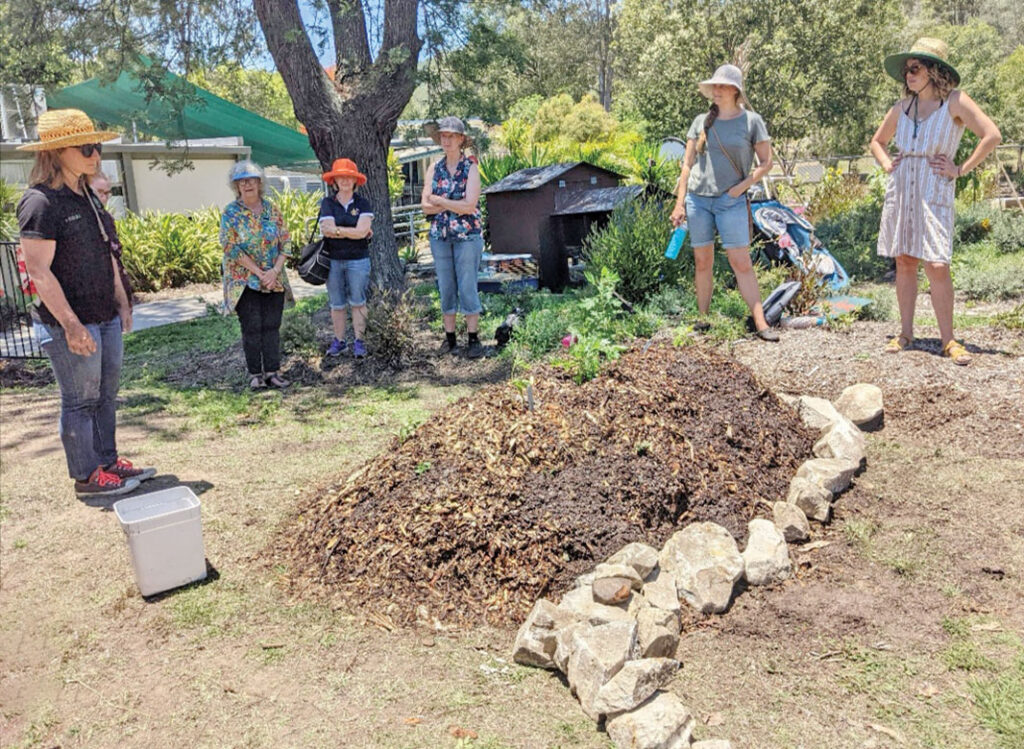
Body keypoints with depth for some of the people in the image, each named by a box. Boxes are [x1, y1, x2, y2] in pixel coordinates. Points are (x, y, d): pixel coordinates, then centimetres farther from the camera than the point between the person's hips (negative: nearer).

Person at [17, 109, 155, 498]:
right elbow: (38, 272, -19)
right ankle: (86, 476, 15)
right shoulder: (41, 202, -16)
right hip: (70, 324, -8)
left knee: (105, 395, 16)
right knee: (80, 401, 2)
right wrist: (71, 325, -22)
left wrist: (122, 302, 17)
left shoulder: (87, 197, 11)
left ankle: (107, 461, 29)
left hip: (106, 318, 9)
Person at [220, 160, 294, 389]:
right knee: (252, 328, 0)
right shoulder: (231, 213, -4)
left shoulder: (271, 209, 5)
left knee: (272, 326, 4)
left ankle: (272, 372, 11)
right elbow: (231, 248, -10)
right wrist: (259, 272, -15)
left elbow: (286, 242, 3)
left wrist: (275, 270, -11)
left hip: (274, 281, 3)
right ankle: (255, 374, 9)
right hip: (244, 281, -3)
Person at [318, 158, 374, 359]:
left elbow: (361, 231, -11)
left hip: (358, 260, -1)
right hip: (333, 260, 1)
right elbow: (327, 229, -10)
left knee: (357, 302, 3)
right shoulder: (327, 203, 3)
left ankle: (358, 341, 11)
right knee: (336, 303, 8)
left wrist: (336, 230, -9)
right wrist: (355, 232, -9)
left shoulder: (363, 204, 1)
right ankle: (339, 341, 17)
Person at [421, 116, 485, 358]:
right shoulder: (434, 168, 8)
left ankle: (474, 339, 5)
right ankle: (449, 337, 15)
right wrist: (455, 205, -12)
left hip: (467, 236, -4)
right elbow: (425, 206, 1)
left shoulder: (471, 167, -4)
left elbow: (469, 205, -15)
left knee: (467, 288, -3)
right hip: (440, 236, 4)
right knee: (446, 288, 7)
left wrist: (438, 200, -8)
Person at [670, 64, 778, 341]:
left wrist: (741, 186, -9)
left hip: (731, 201, -2)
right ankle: (703, 320, 14)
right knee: (702, 261, 6)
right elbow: (687, 164, 10)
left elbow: (766, 163, 5)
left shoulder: (751, 121, 3)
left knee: (741, 262, -7)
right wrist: (679, 203, 4)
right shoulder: (701, 121, 9)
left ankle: (761, 324, -6)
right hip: (697, 198, 3)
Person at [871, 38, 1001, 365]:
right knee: (904, 263, 7)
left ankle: (948, 340, -1)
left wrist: (960, 170, -11)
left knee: (937, 267, -10)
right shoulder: (903, 106, 11)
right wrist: (888, 165, 10)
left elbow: (992, 135, -11)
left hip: (934, 194, -5)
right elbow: (877, 141, 26)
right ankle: (905, 334, 14)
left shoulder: (955, 101, -4)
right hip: (900, 191, 5)